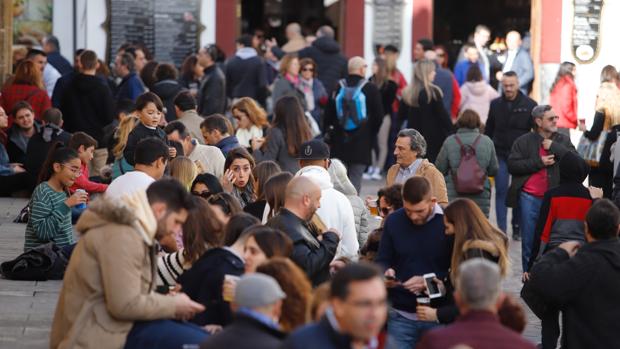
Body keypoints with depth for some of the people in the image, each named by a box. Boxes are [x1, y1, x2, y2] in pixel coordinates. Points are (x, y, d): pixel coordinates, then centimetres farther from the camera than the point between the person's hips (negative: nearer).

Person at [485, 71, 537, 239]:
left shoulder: (529, 105, -4)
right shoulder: (495, 104, 5)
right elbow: (488, 130, 12)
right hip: (501, 155, 1)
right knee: (501, 192, -3)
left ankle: (517, 227, 20)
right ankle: (501, 229, -4)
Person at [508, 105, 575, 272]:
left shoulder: (563, 141, 11)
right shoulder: (524, 141, 4)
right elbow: (512, 165, -4)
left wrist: (554, 147, -9)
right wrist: (538, 162, -11)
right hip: (530, 197, -1)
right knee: (529, 241, 4)